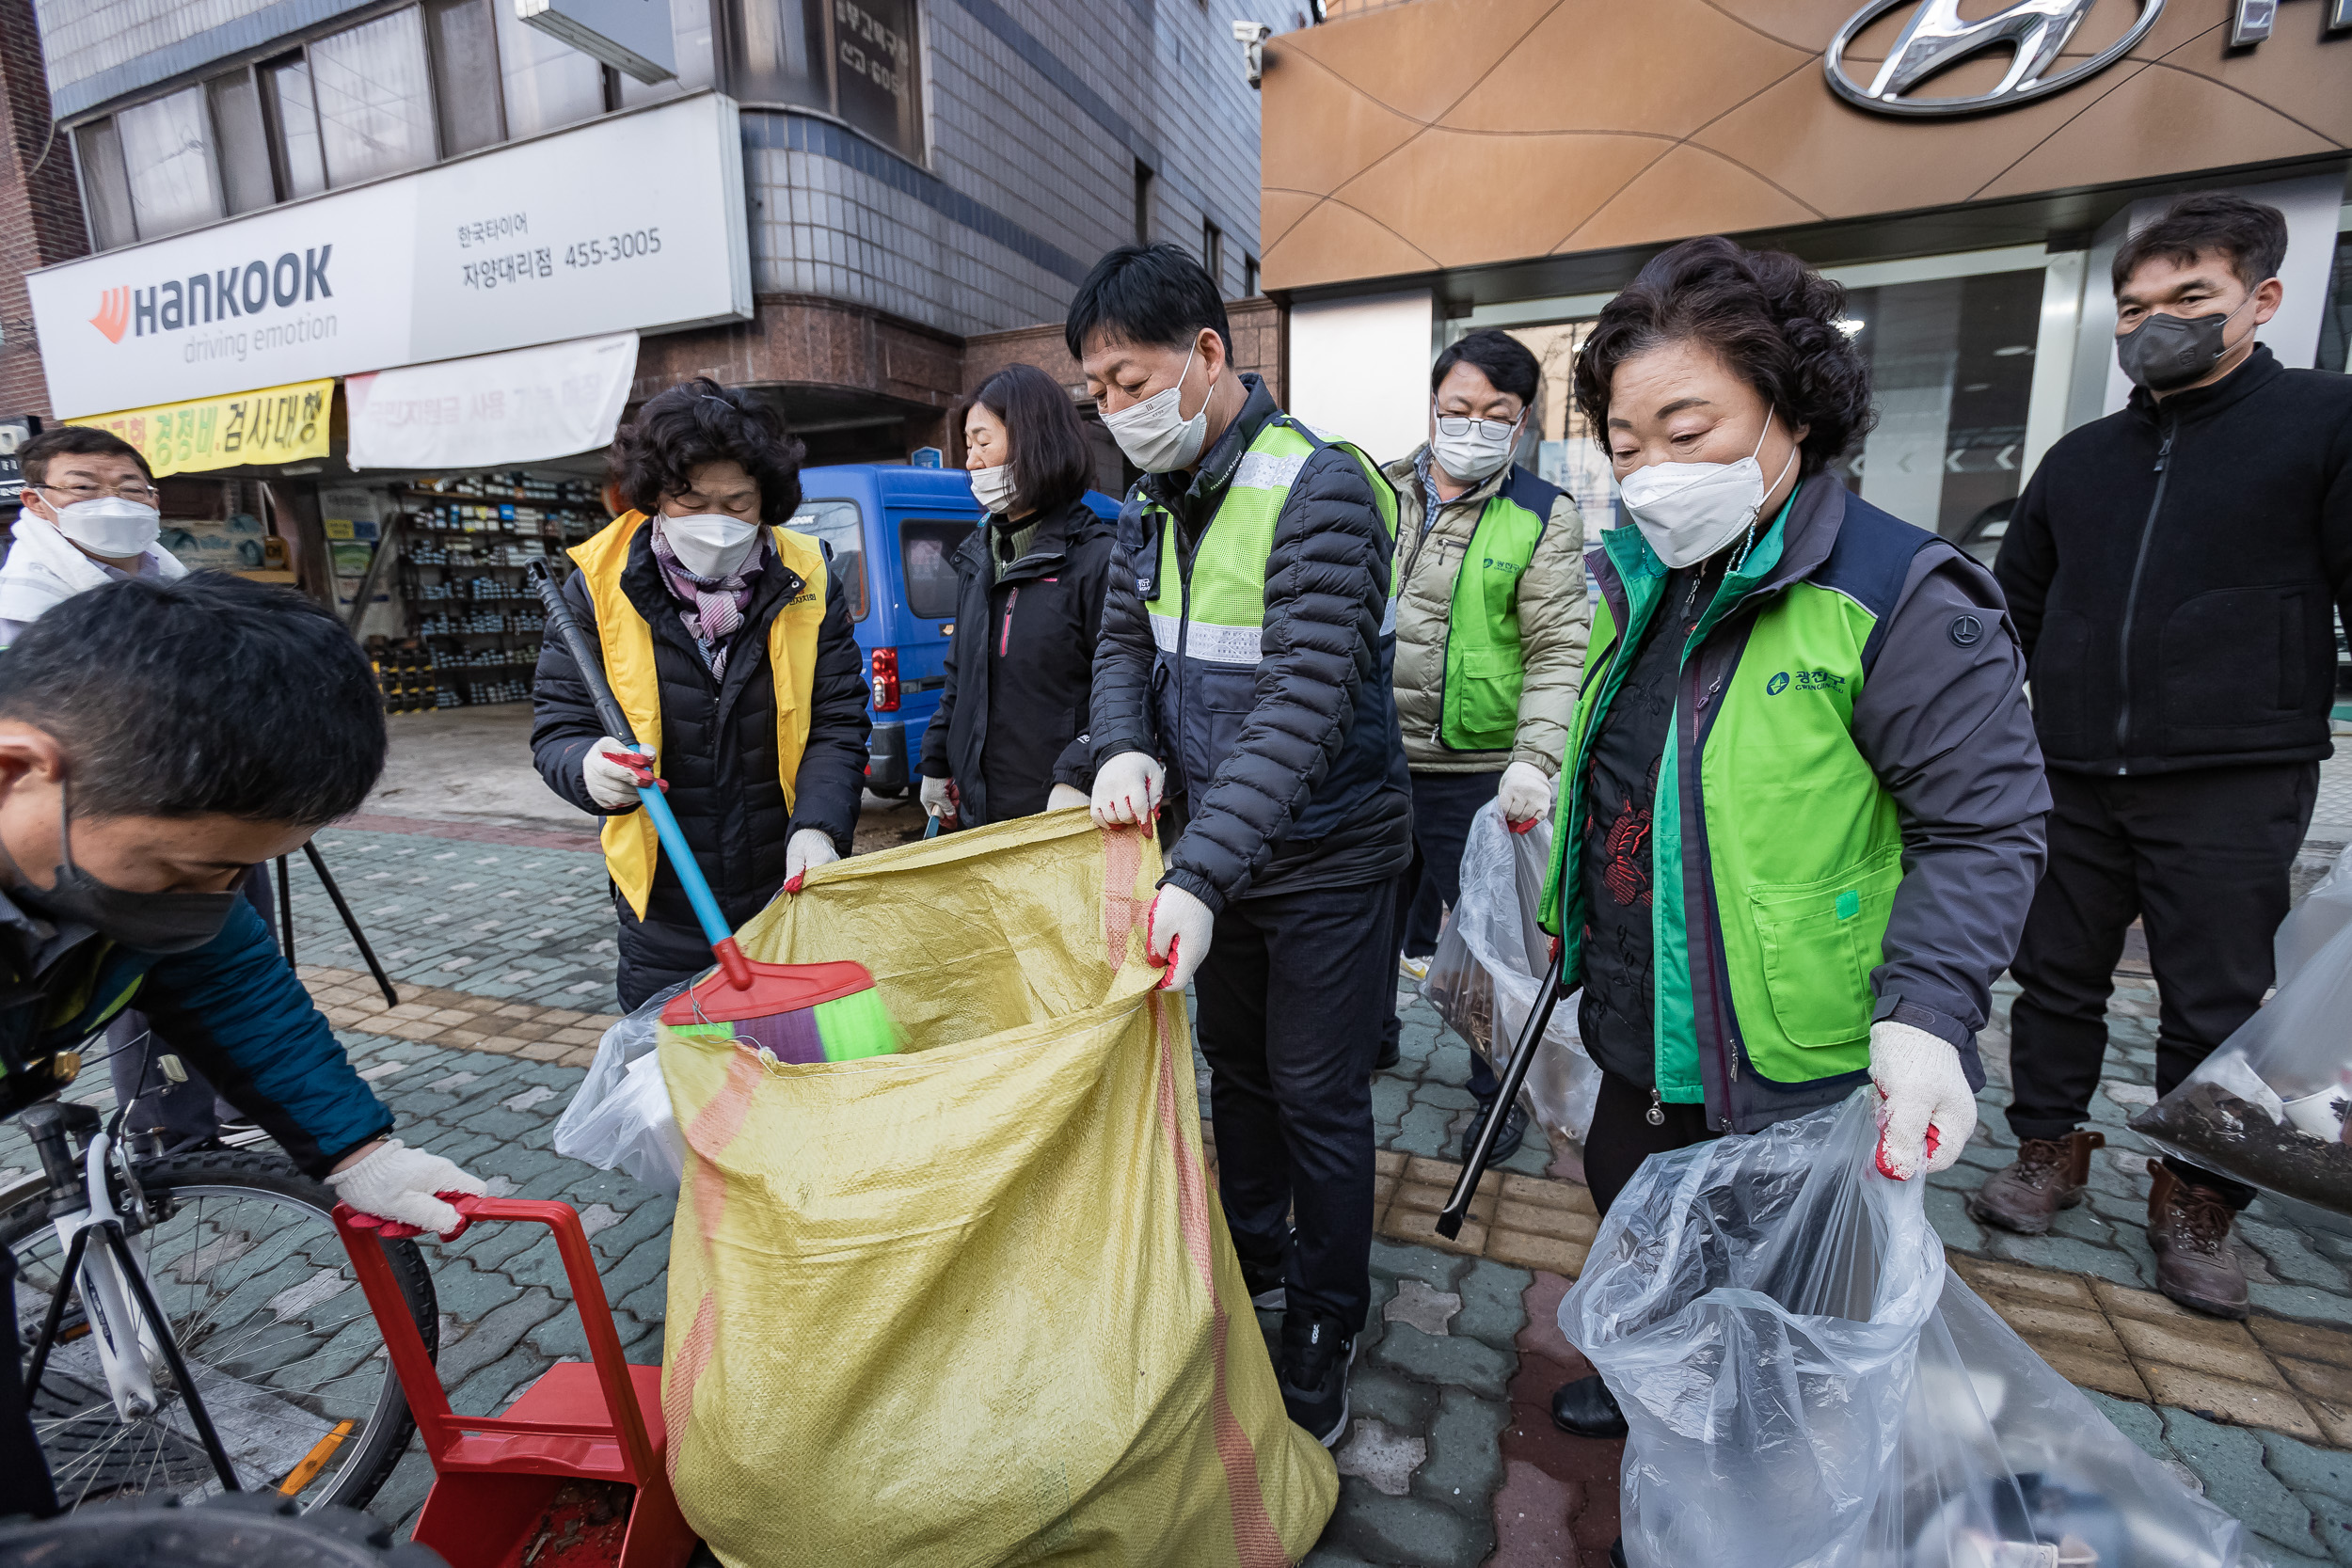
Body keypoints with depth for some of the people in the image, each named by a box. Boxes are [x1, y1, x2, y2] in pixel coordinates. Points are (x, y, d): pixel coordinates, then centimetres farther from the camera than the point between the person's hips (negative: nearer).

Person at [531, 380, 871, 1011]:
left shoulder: (806, 581, -4)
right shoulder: (598, 586, -5)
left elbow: (838, 724, -4)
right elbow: (556, 727, -2)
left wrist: (817, 826, -20)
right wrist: (590, 769, -26)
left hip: (791, 896, 0)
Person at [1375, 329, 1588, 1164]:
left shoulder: (1544, 517, -4)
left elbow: (1559, 654, -9)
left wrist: (1535, 761, -21)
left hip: (1476, 772, -3)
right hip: (1372, 761, 4)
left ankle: (1500, 1090, 33)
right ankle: (1373, 1035, 46)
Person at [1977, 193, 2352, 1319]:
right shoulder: (2080, 459, 13)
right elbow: (2011, 612, 16)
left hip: (2232, 787, -3)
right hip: (2073, 783, 4)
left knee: (2215, 1004, 6)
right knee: (2056, 978, 11)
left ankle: (2195, 1202, 23)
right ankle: (2050, 1147, 27)